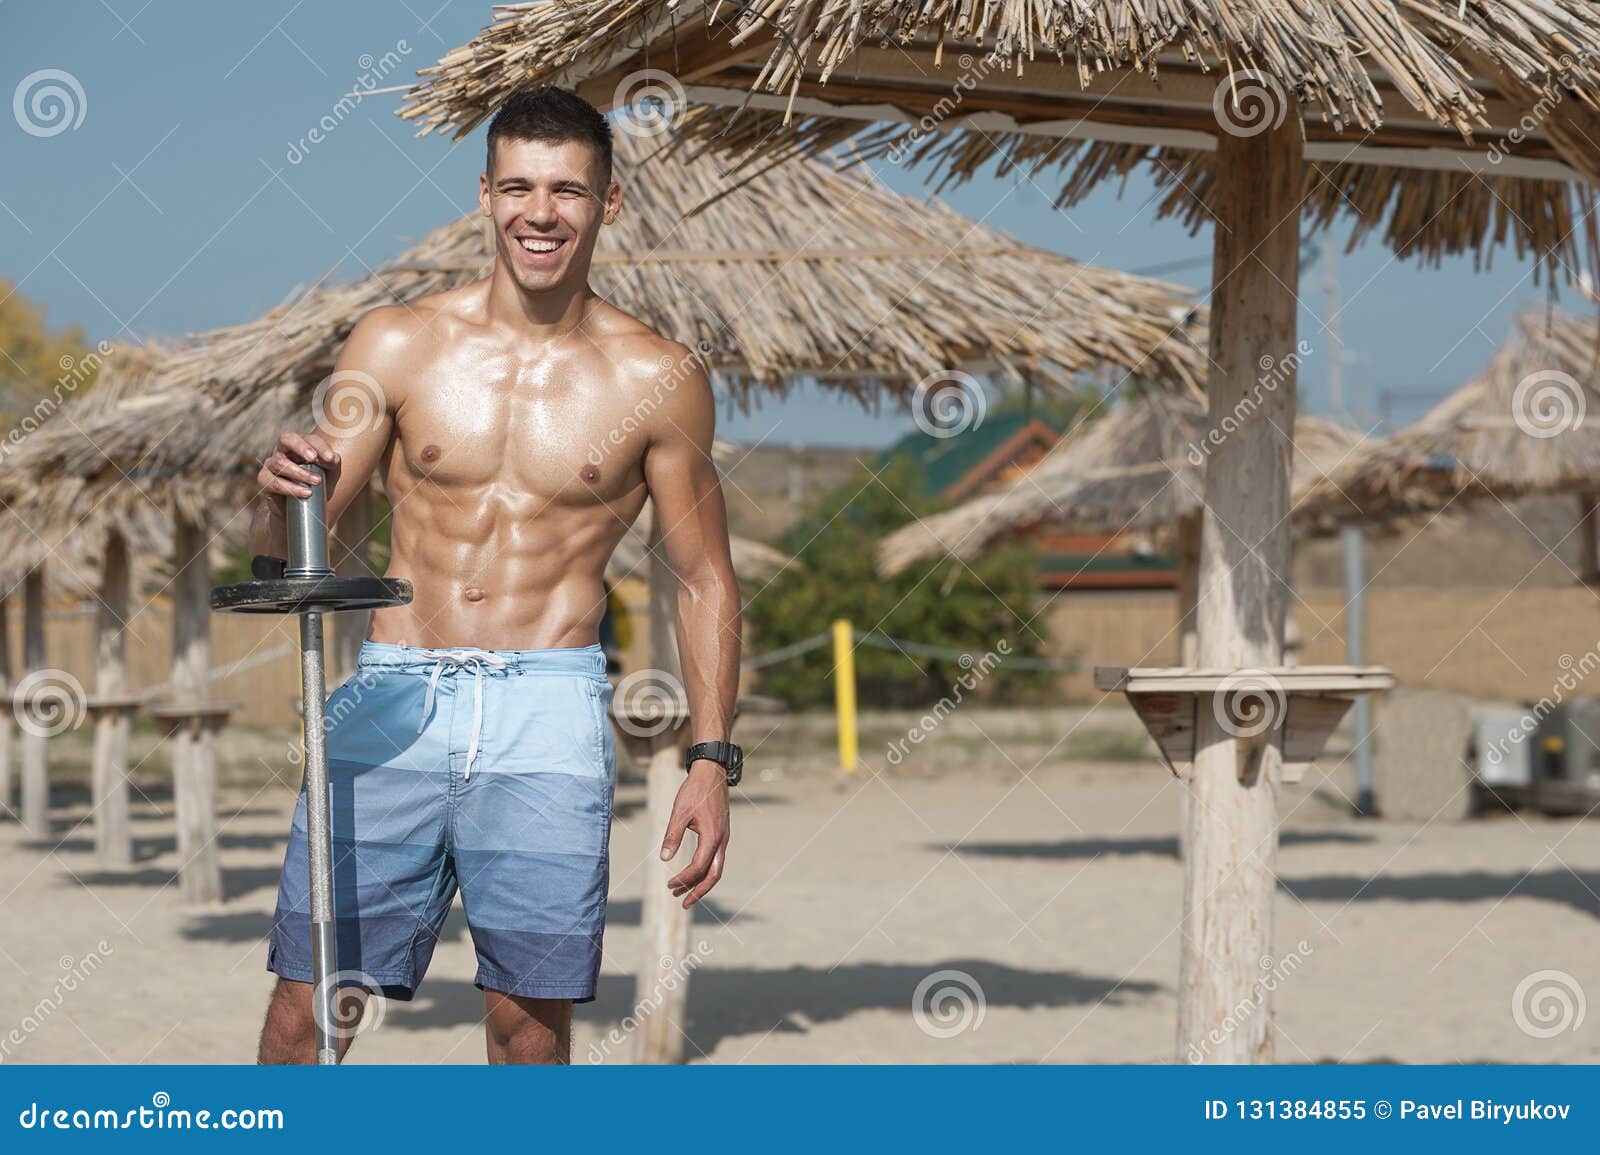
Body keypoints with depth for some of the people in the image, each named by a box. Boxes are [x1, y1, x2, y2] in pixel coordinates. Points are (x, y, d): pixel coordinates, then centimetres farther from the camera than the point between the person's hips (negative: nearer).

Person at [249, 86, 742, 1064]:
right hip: (392, 699, 1)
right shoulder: (399, 343, 6)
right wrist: (285, 495, -16)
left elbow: (706, 581, 11)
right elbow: (281, 551, 8)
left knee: (530, 1018, -3)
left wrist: (712, 761, 2)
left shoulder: (657, 378, 4)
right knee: (307, 1000, -4)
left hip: (549, 703, -1)